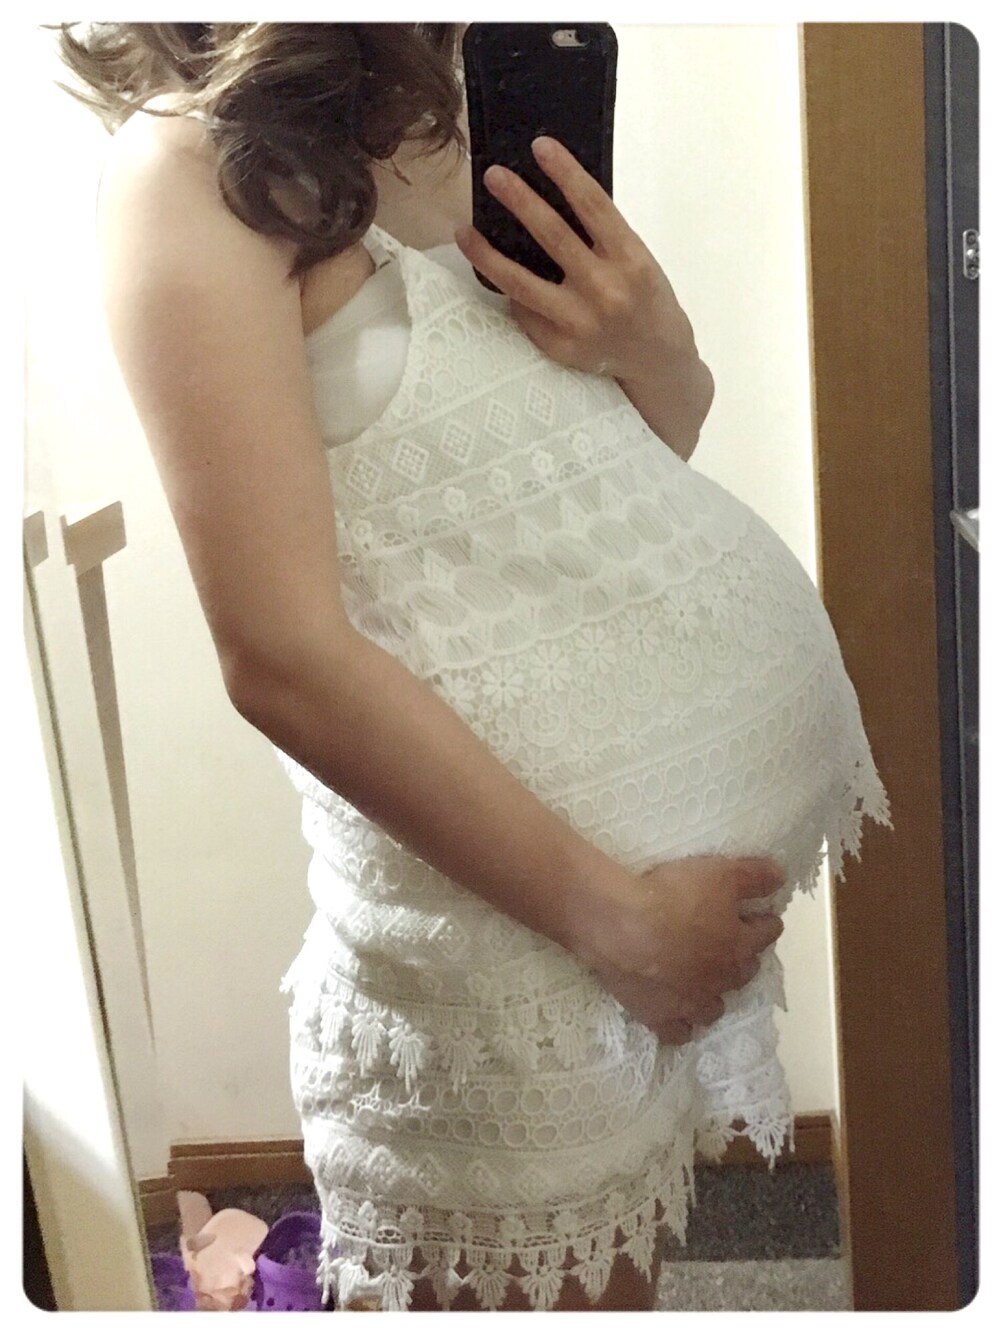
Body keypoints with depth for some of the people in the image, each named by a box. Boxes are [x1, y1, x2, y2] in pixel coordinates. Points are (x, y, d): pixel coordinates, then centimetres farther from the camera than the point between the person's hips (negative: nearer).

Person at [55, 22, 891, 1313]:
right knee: (565, 1287, 10)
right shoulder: (193, 164, -11)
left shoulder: (447, 118, 10)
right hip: (518, 920, -6)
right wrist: (611, 915, -14)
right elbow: (284, 658, -18)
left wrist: (656, 352, -6)